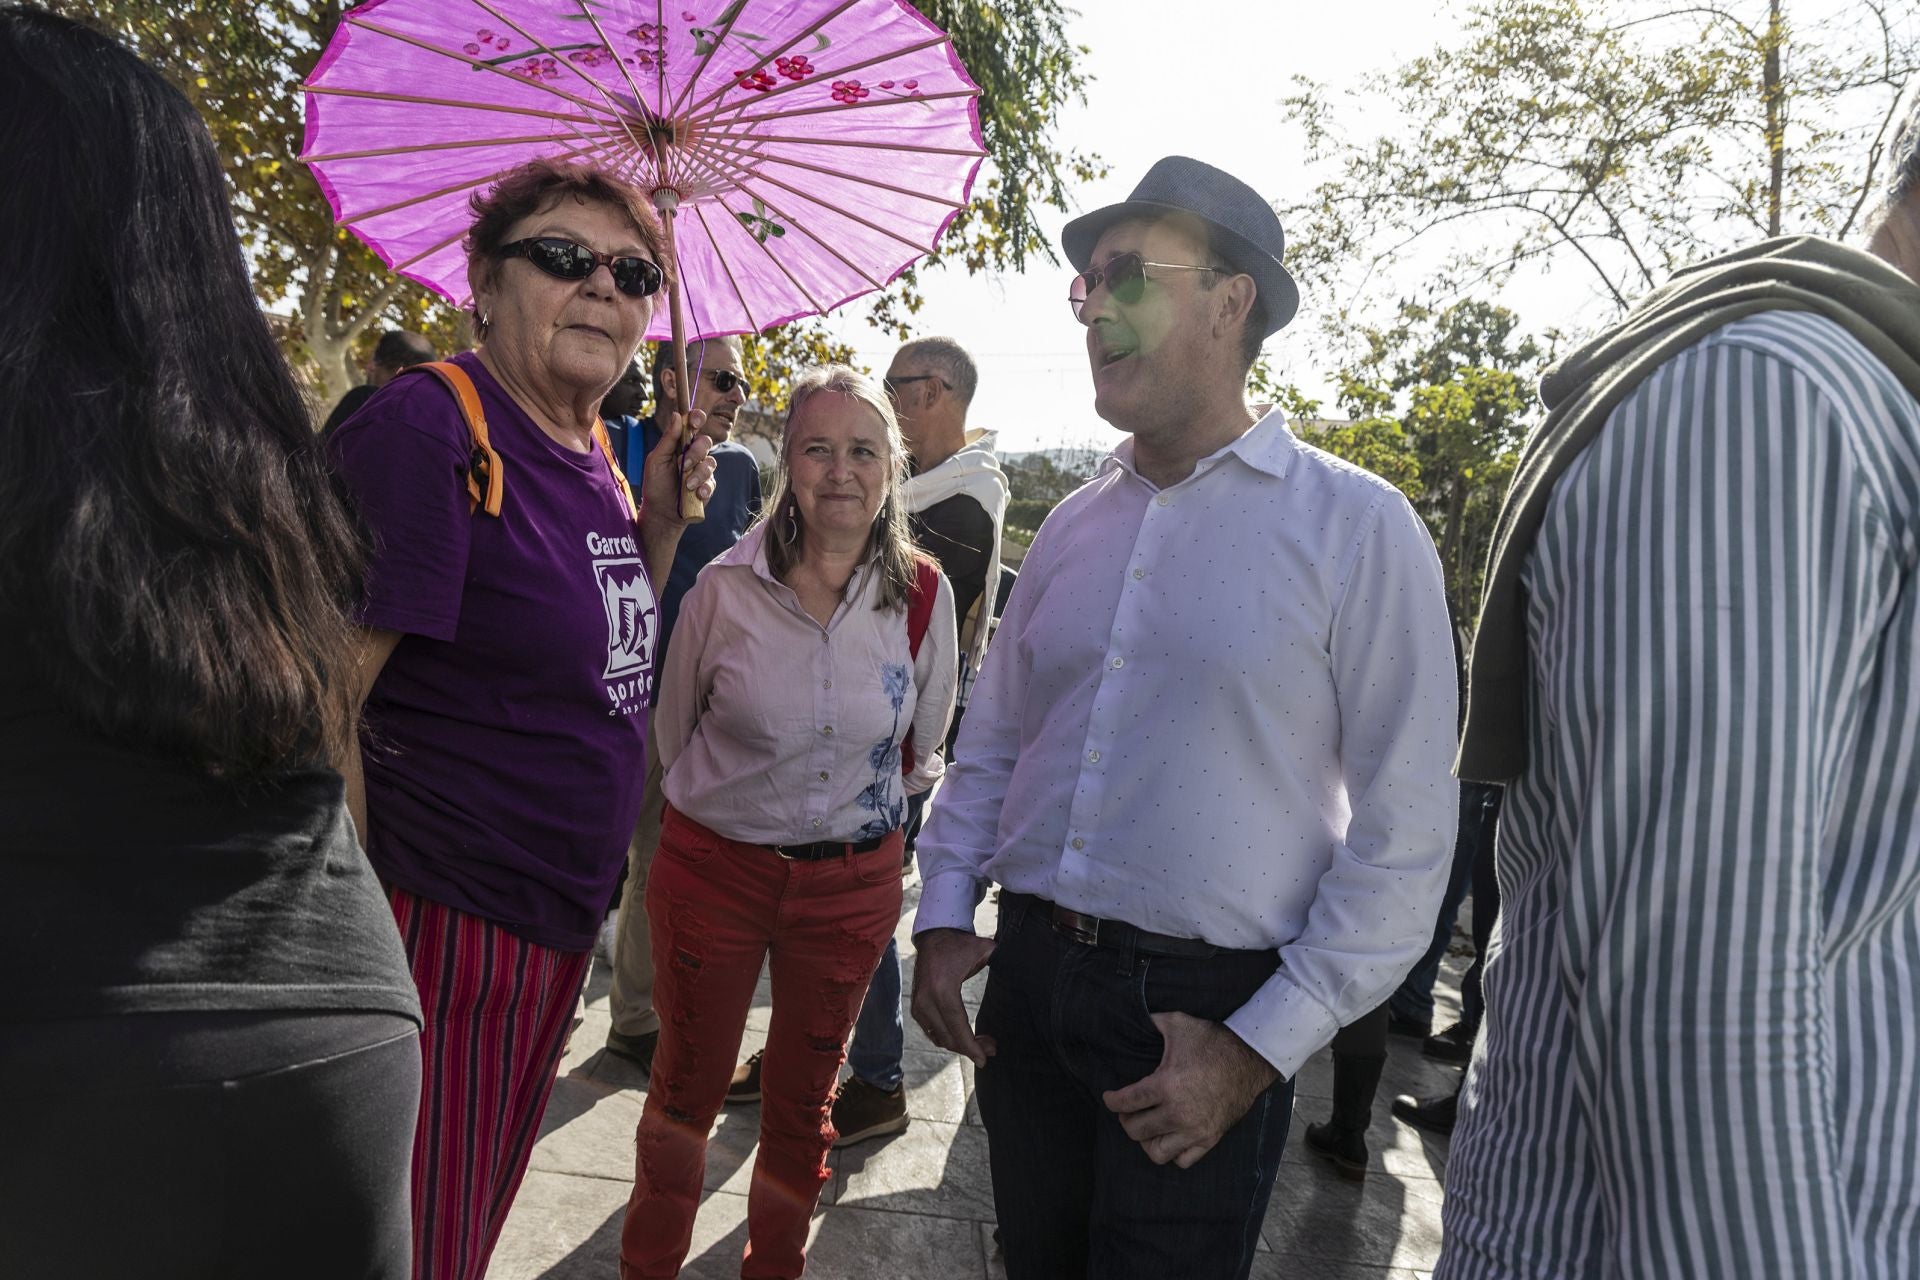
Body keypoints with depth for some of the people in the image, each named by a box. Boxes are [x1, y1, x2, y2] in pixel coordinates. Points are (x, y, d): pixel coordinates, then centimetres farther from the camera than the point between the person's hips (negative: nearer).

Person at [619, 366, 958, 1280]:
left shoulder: (923, 595, -9)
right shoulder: (725, 588, -12)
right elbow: (674, 728, 5)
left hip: (854, 881, 1)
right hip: (715, 864, -1)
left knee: (802, 1101, 18)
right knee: (686, 1086, 17)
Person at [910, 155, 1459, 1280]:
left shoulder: (1356, 525, -9)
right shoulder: (1074, 526, 7)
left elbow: (1403, 831, -12)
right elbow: (991, 742, 15)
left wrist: (1261, 1049, -14)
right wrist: (945, 915, 5)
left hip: (1207, 1012, -5)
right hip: (1028, 978, 5)